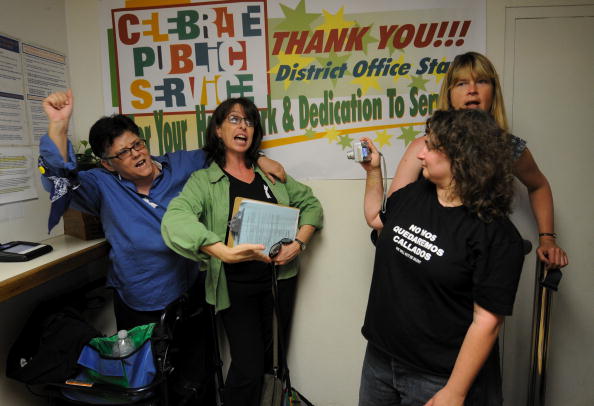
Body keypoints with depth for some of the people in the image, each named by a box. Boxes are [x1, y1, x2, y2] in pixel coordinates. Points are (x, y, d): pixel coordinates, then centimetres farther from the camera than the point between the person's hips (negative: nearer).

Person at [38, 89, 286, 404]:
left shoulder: (181, 166, -3)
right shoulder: (103, 186, -7)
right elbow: (61, 180, -23)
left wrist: (258, 158, -5)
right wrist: (58, 126, -35)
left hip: (191, 295, 2)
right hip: (137, 307, -1)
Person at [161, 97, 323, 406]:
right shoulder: (204, 180, -5)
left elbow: (310, 204, 10)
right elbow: (174, 220, -23)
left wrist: (299, 242, -8)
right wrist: (224, 252, -36)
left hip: (279, 279, 4)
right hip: (236, 285, -4)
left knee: (269, 360, 18)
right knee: (247, 368, -2)